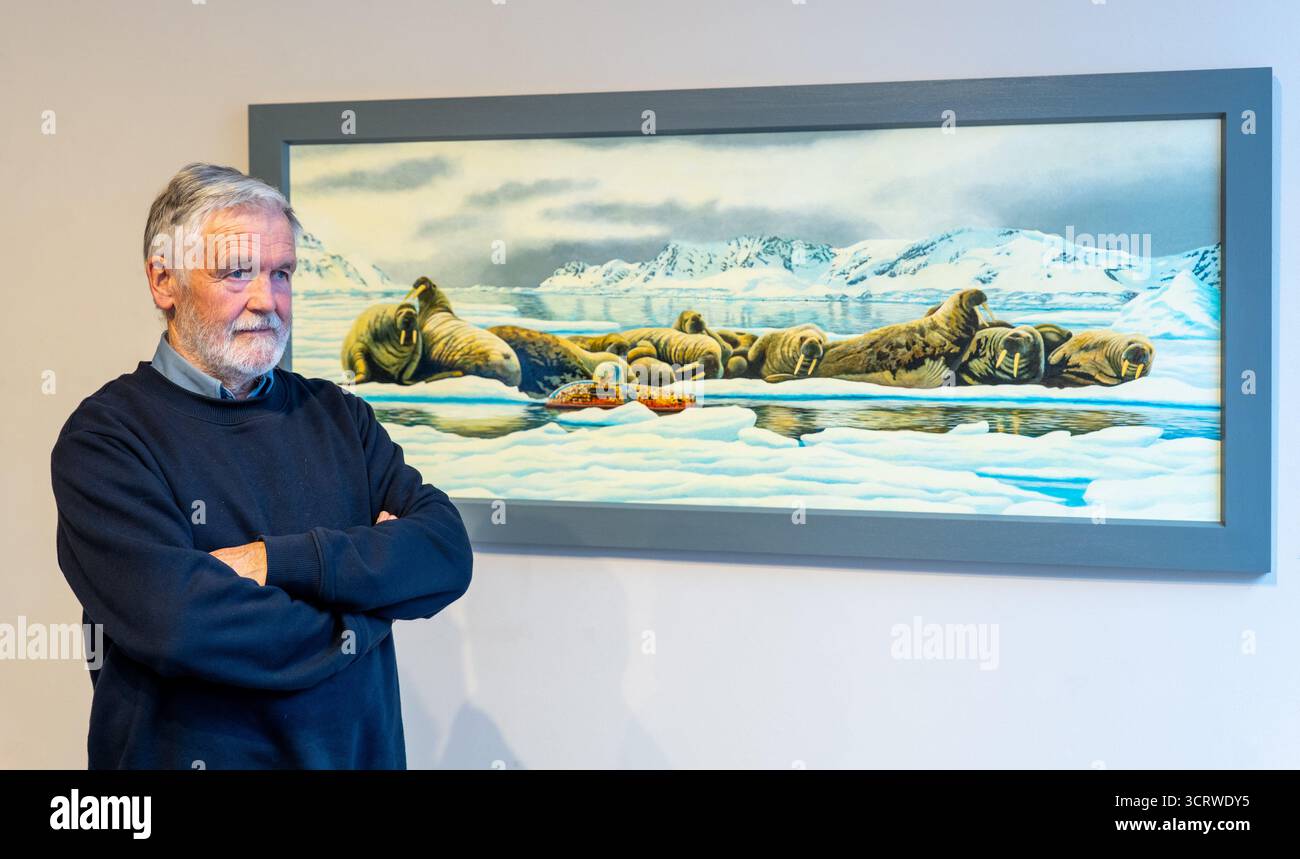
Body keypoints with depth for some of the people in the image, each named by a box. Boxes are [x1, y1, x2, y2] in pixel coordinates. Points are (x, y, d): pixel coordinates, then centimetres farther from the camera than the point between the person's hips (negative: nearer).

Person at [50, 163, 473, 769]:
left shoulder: (339, 415, 3)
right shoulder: (105, 435, -12)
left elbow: (448, 555, -9)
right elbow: (176, 622, -25)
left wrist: (277, 559, -21)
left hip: (364, 752, 4)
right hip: (191, 753, -4)